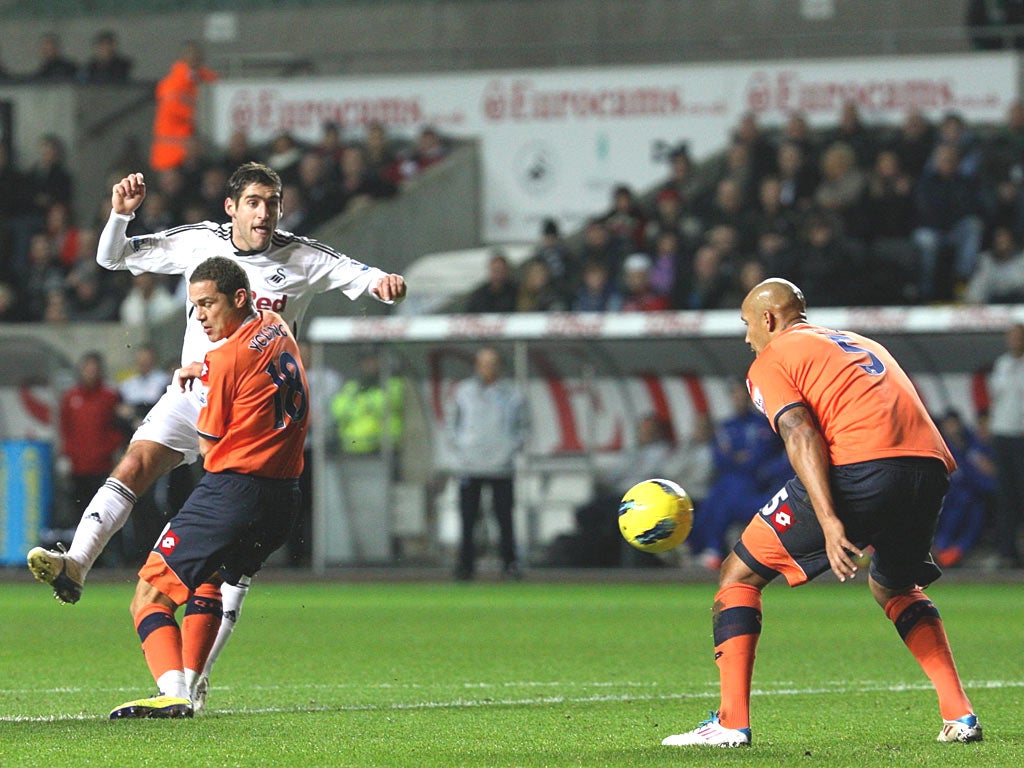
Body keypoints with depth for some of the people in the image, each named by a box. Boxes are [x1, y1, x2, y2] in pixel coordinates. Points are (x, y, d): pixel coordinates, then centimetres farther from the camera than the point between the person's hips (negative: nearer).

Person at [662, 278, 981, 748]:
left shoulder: (770, 361, 11)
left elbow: (801, 436, -6)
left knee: (739, 576, 8)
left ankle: (731, 722, -1)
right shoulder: (862, 344, 33)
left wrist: (830, 523, -17)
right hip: (931, 465, 6)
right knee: (893, 587, 33)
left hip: (858, 468, -6)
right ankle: (959, 714, 18)